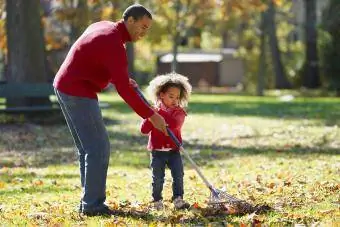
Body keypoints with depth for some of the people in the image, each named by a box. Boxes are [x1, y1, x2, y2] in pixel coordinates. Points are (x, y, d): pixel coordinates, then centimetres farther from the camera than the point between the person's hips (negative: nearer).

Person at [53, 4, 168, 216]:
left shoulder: (102, 27, 12)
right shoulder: (114, 44, -18)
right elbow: (123, 90, -22)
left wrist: (122, 78, 10)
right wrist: (151, 115, -18)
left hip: (66, 88, 10)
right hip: (79, 94, -10)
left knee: (89, 147, 14)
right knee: (99, 147, -7)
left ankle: (89, 202, 17)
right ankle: (93, 204, -6)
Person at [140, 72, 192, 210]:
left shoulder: (179, 112, -1)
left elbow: (174, 124, -23)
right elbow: (144, 129, -6)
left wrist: (160, 113, -23)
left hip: (173, 151, 1)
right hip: (157, 152, -1)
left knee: (178, 175, -5)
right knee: (157, 178, 3)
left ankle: (178, 199, 2)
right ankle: (157, 201, 14)